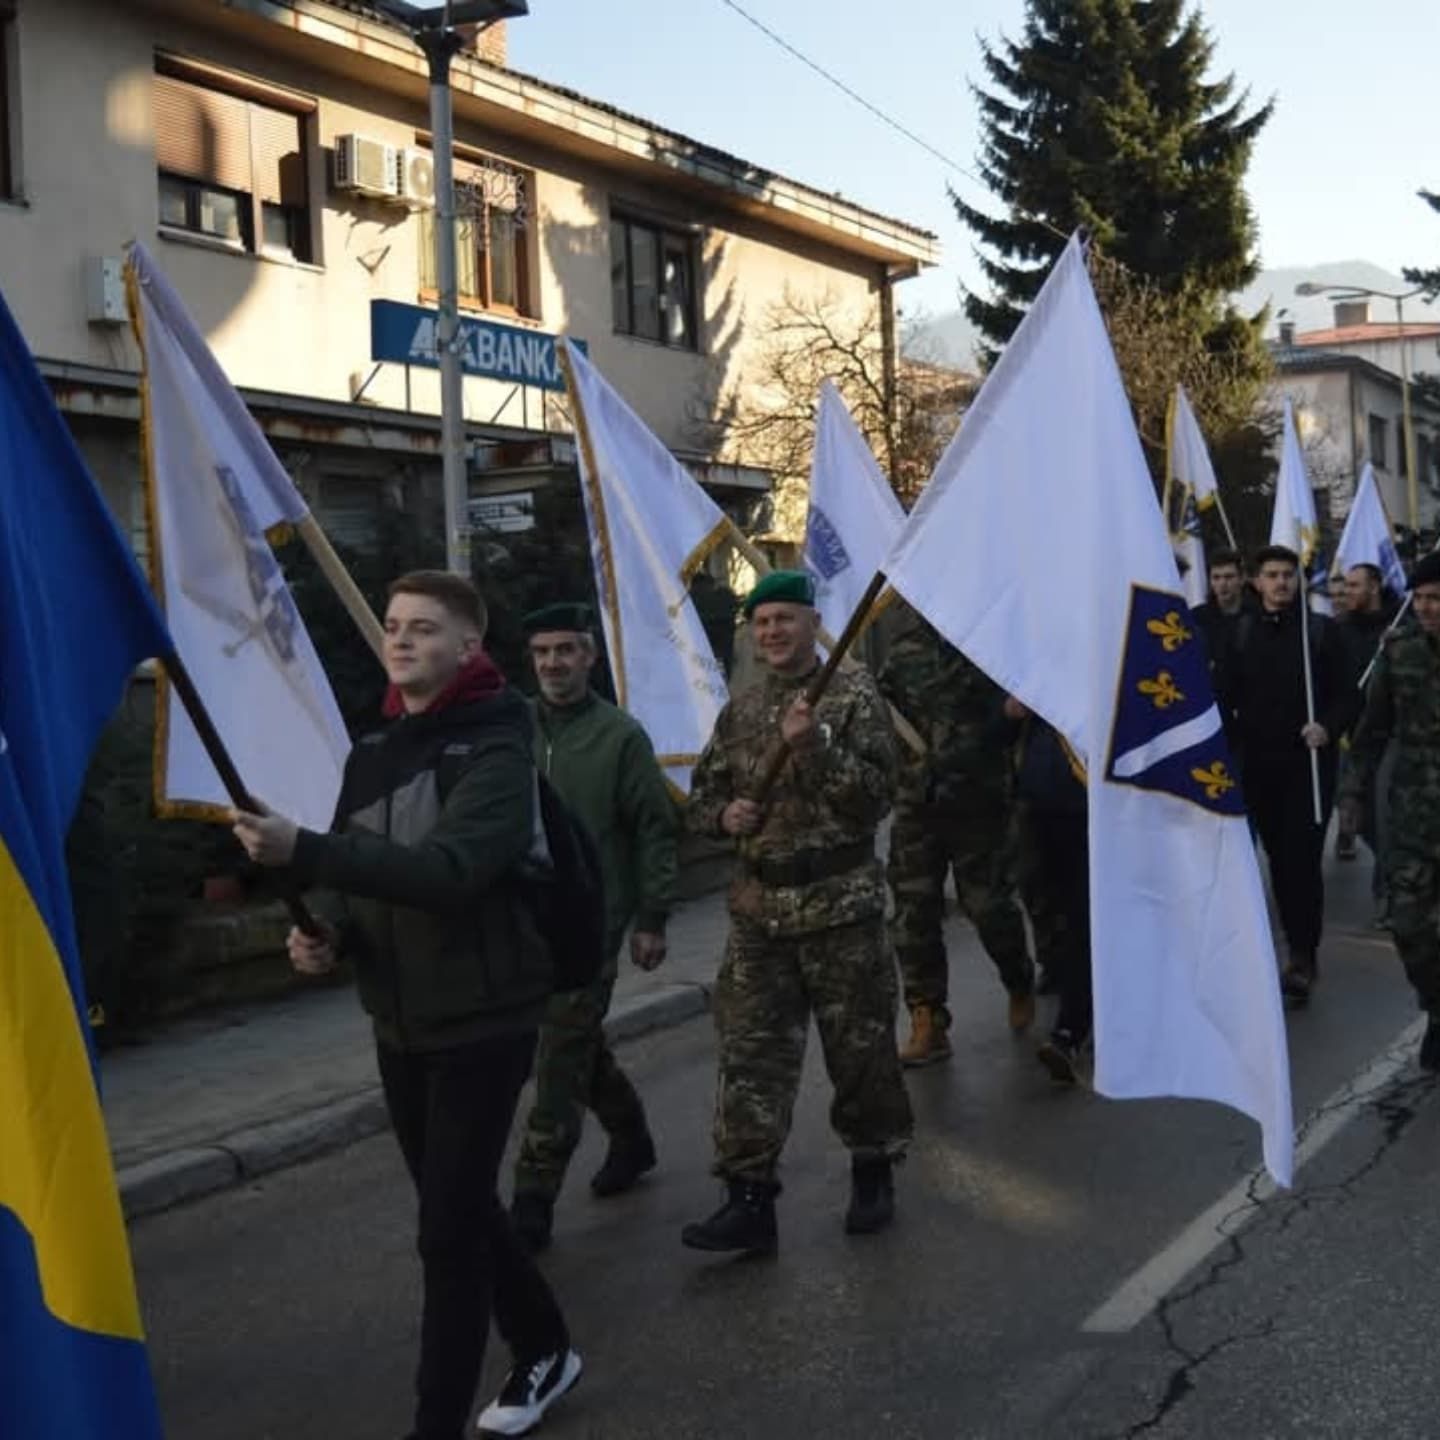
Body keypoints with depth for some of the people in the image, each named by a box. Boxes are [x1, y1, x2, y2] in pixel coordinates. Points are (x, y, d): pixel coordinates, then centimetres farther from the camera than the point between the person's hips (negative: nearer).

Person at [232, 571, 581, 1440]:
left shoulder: (495, 751, -15)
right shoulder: (375, 750, 8)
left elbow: (449, 871, -31)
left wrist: (304, 852, -38)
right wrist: (330, 937, -5)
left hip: (481, 1021, -8)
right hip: (400, 1023, 8)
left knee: (449, 1228, -4)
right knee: (464, 1207, 19)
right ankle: (545, 1352, 39)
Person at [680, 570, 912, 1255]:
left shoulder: (854, 694, -4)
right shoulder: (740, 711, 11)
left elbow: (876, 794, -13)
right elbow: (700, 796, 18)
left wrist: (814, 746, -24)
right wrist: (723, 815, -4)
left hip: (841, 904, -4)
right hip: (759, 907, 4)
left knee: (859, 1044, 7)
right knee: (749, 1051, 0)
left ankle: (873, 1172, 27)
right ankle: (749, 1198, 5)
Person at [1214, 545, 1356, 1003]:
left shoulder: (1321, 629, 2)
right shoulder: (1240, 633, 8)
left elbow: (1346, 694, 0)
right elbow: (1224, 699, 7)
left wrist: (1328, 728, -18)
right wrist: (1230, 751, -3)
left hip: (1309, 763, -2)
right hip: (1258, 766, 3)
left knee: (1303, 860, -8)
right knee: (1280, 861, 9)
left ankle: (1302, 961, -4)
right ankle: (1300, 952, 20)